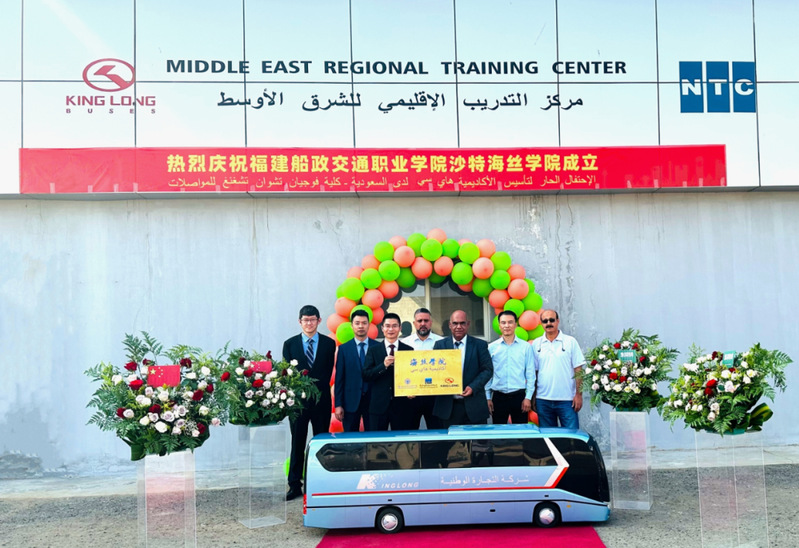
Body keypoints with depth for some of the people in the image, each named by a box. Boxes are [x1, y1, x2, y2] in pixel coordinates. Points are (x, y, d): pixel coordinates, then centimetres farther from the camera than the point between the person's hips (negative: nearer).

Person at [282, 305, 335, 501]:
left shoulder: (328, 343, 4)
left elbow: (328, 372, 3)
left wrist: (317, 392, -4)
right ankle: (295, 485, 12)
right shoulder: (290, 344, 5)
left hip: (321, 401, 0)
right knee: (297, 444, 6)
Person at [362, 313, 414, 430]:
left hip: (402, 406, 0)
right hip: (379, 405, 0)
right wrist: (384, 365, -15)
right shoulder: (373, 350, 6)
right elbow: (366, 376, -2)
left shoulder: (409, 350, 6)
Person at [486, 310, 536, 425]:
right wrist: (488, 398, 2)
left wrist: (528, 397, -2)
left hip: (519, 396, 0)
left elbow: (531, 374, 3)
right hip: (498, 397, 0)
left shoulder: (526, 347, 3)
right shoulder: (491, 348, 4)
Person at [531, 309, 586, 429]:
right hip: (543, 400, 2)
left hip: (567, 399, -2)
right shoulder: (536, 344, 7)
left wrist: (579, 394, -6)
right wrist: (532, 397, 5)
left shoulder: (570, 341, 2)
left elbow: (578, 370, 0)